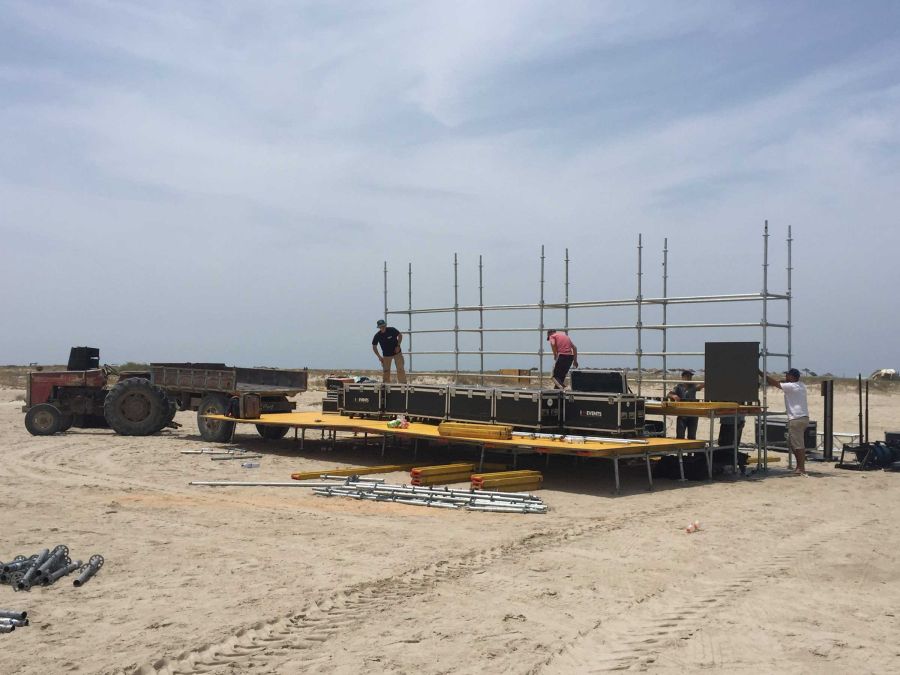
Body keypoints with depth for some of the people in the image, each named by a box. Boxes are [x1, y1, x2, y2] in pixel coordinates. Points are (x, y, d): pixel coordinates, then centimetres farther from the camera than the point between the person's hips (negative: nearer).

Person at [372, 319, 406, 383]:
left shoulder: (392, 330, -16)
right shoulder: (377, 335, -14)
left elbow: (400, 335, 0)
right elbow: (374, 347, -4)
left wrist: (398, 346, -10)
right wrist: (379, 356, -11)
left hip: (397, 353, -1)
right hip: (386, 355, 1)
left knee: (400, 369, -3)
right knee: (385, 371, 1)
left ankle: (403, 384, 3)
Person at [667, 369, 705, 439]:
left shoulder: (693, 386, 3)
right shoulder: (678, 386, 1)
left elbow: (700, 386, -19)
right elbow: (668, 395, -9)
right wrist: (673, 395, -32)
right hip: (681, 415, -1)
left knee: (692, 436, 8)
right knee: (680, 436, -4)